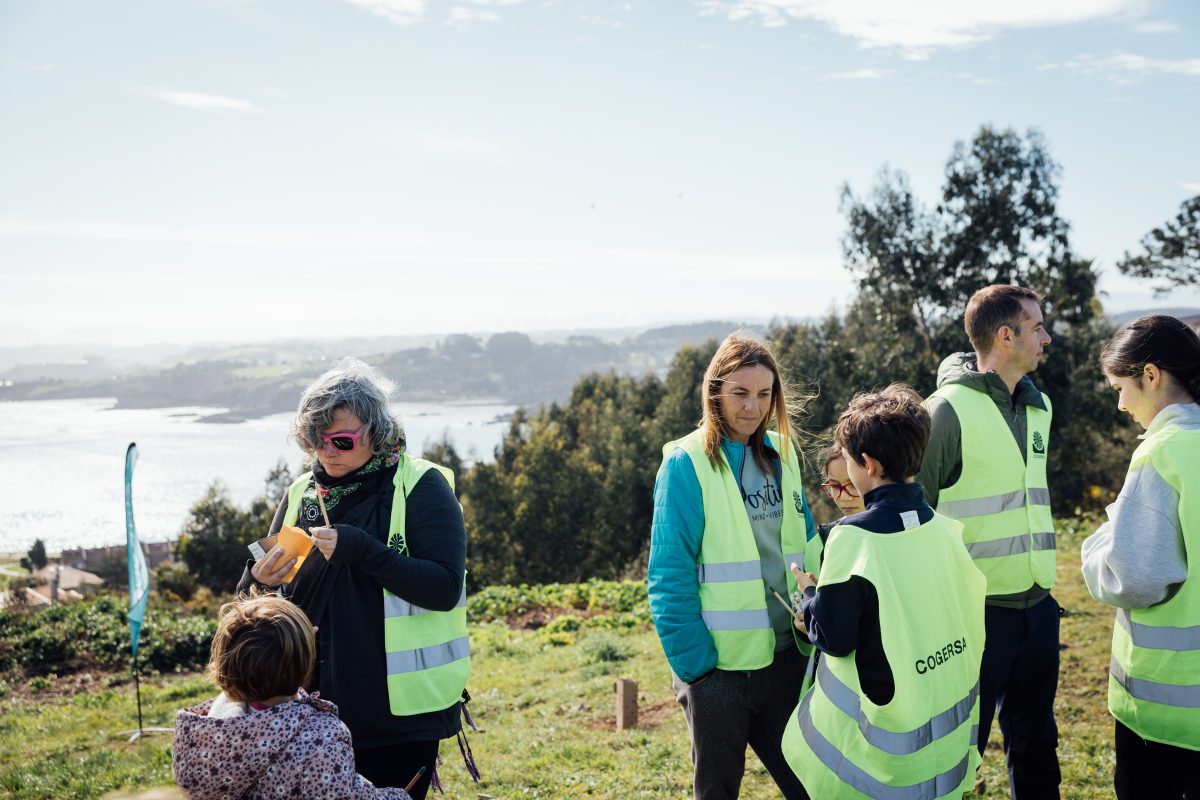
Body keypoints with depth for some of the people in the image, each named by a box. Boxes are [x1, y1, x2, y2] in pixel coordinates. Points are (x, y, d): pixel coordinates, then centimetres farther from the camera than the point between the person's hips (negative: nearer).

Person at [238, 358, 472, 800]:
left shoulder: (420, 487, -8)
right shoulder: (301, 493, 7)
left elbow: (445, 588, -16)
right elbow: (252, 594, 14)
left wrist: (361, 551, -25)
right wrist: (259, 580, -10)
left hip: (400, 710, -5)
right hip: (318, 706, 5)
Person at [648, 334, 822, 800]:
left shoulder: (780, 453, 5)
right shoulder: (687, 463, -11)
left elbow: (805, 546, 13)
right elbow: (669, 574, -12)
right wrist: (693, 664, -14)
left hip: (785, 653, 5)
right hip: (720, 662, -5)